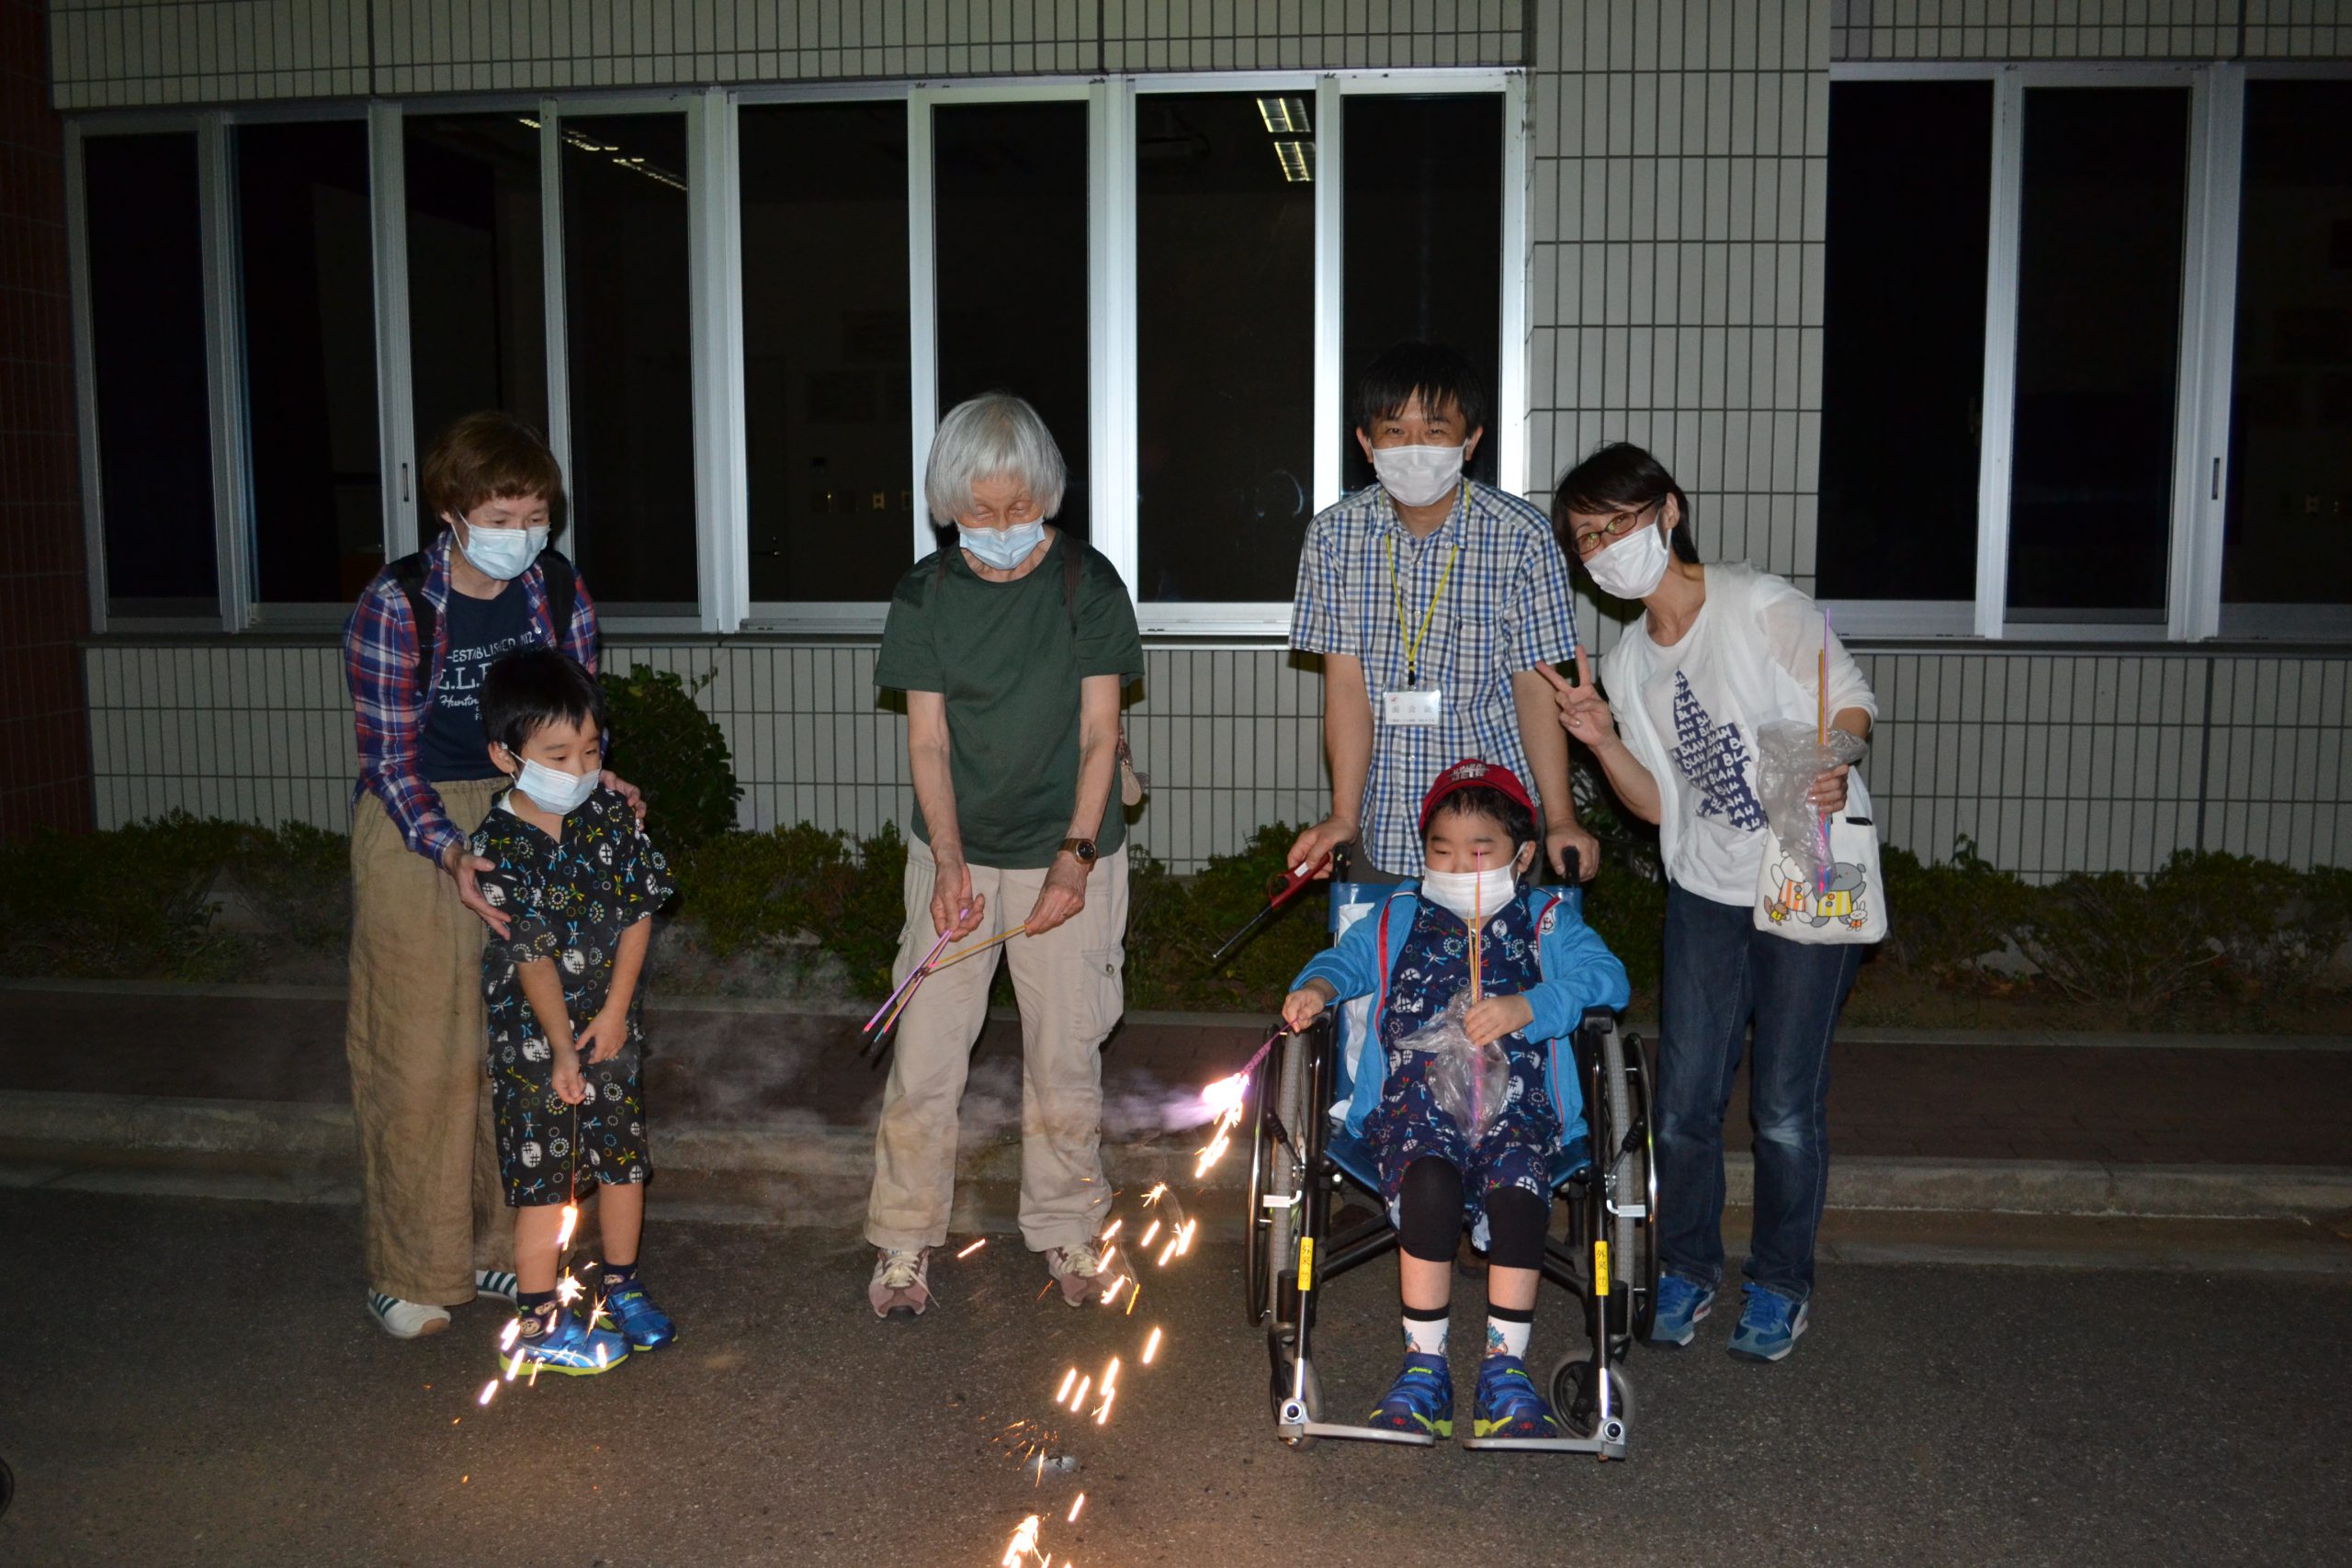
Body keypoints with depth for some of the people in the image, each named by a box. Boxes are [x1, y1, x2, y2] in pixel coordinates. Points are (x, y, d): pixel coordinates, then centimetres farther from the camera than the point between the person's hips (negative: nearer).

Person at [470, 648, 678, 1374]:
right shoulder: (498, 846, -17)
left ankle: (621, 1286, 32)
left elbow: (638, 912, -2)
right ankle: (538, 1322, 15)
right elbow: (530, 956, -16)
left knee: (624, 1155, 13)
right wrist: (562, 1048, -14)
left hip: (610, 1022, 4)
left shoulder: (613, 816, -5)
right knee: (543, 1174, 2)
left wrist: (614, 1011, -8)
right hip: (532, 1034, -4)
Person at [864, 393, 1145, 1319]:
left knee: (1065, 1054, 6)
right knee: (923, 1056, 1)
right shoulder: (926, 593, -1)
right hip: (955, 854, 1)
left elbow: (1098, 732, -6)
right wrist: (949, 860, -14)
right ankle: (905, 1237, 18)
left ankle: (1064, 1227, 25)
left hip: (1066, 855, -1)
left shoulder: (1087, 583, -5)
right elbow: (927, 738, -3)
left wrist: (1076, 854, -15)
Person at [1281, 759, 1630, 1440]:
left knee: (1517, 1187, -32)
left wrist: (1525, 1007, -17)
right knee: (1427, 1185, -32)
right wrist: (1316, 988, -1)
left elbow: (1604, 976, 0)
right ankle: (1424, 1365, -18)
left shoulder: (1546, 921, 15)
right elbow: (1344, 961, 25)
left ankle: (1506, 1367, -16)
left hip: (1517, 1106, 0)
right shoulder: (1396, 920, 24)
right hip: (1415, 1103, 1)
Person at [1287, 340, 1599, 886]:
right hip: (1385, 827, 2)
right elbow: (1346, 683, -4)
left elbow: (1537, 687, -6)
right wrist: (1344, 817, -10)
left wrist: (1561, 821, -10)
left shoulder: (1524, 537, -9)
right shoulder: (1334, 535, -3)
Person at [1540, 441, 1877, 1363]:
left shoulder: (1761, 606, -10)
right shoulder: (1628, 664, 7)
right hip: (1705, 894, 5)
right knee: (1684, 1103, 4)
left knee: (1785, 1108, 1)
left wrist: (1836, 767, -29)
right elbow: (1659, 805, 8)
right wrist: (1601, 740, -9)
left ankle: (1781, 1283, 23)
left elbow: (1851, 705, -7)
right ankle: (1687, 1269, 25)